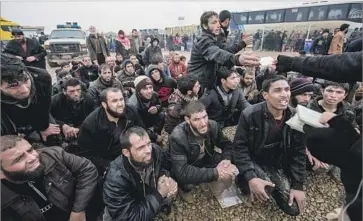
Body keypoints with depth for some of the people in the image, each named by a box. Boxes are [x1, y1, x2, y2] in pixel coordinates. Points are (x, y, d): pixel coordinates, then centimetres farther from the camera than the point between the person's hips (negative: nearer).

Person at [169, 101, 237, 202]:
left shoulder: (212, 125, -21)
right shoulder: (178, 137, -36)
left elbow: (227, 145, -7)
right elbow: (182, 172, -40)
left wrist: (227, 159, -29)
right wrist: (215, 173, -42)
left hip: (206, 159, 4)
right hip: (185, 167, -4)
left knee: (230, 168, -17)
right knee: (186, 179, -35)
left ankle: (213, 180, 14)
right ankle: (184, 188, 2)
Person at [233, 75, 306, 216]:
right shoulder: (250, 115, -24)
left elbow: (298, 152, -4)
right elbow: (239, 147, -20)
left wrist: (298, 185, -7)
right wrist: (250, 178, -29)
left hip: (277, 165, 4)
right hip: (253, 161, -4)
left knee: (294, 209, 1)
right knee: (265, 188, -31)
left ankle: (273, 189, 29)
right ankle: (245, 182, 4)